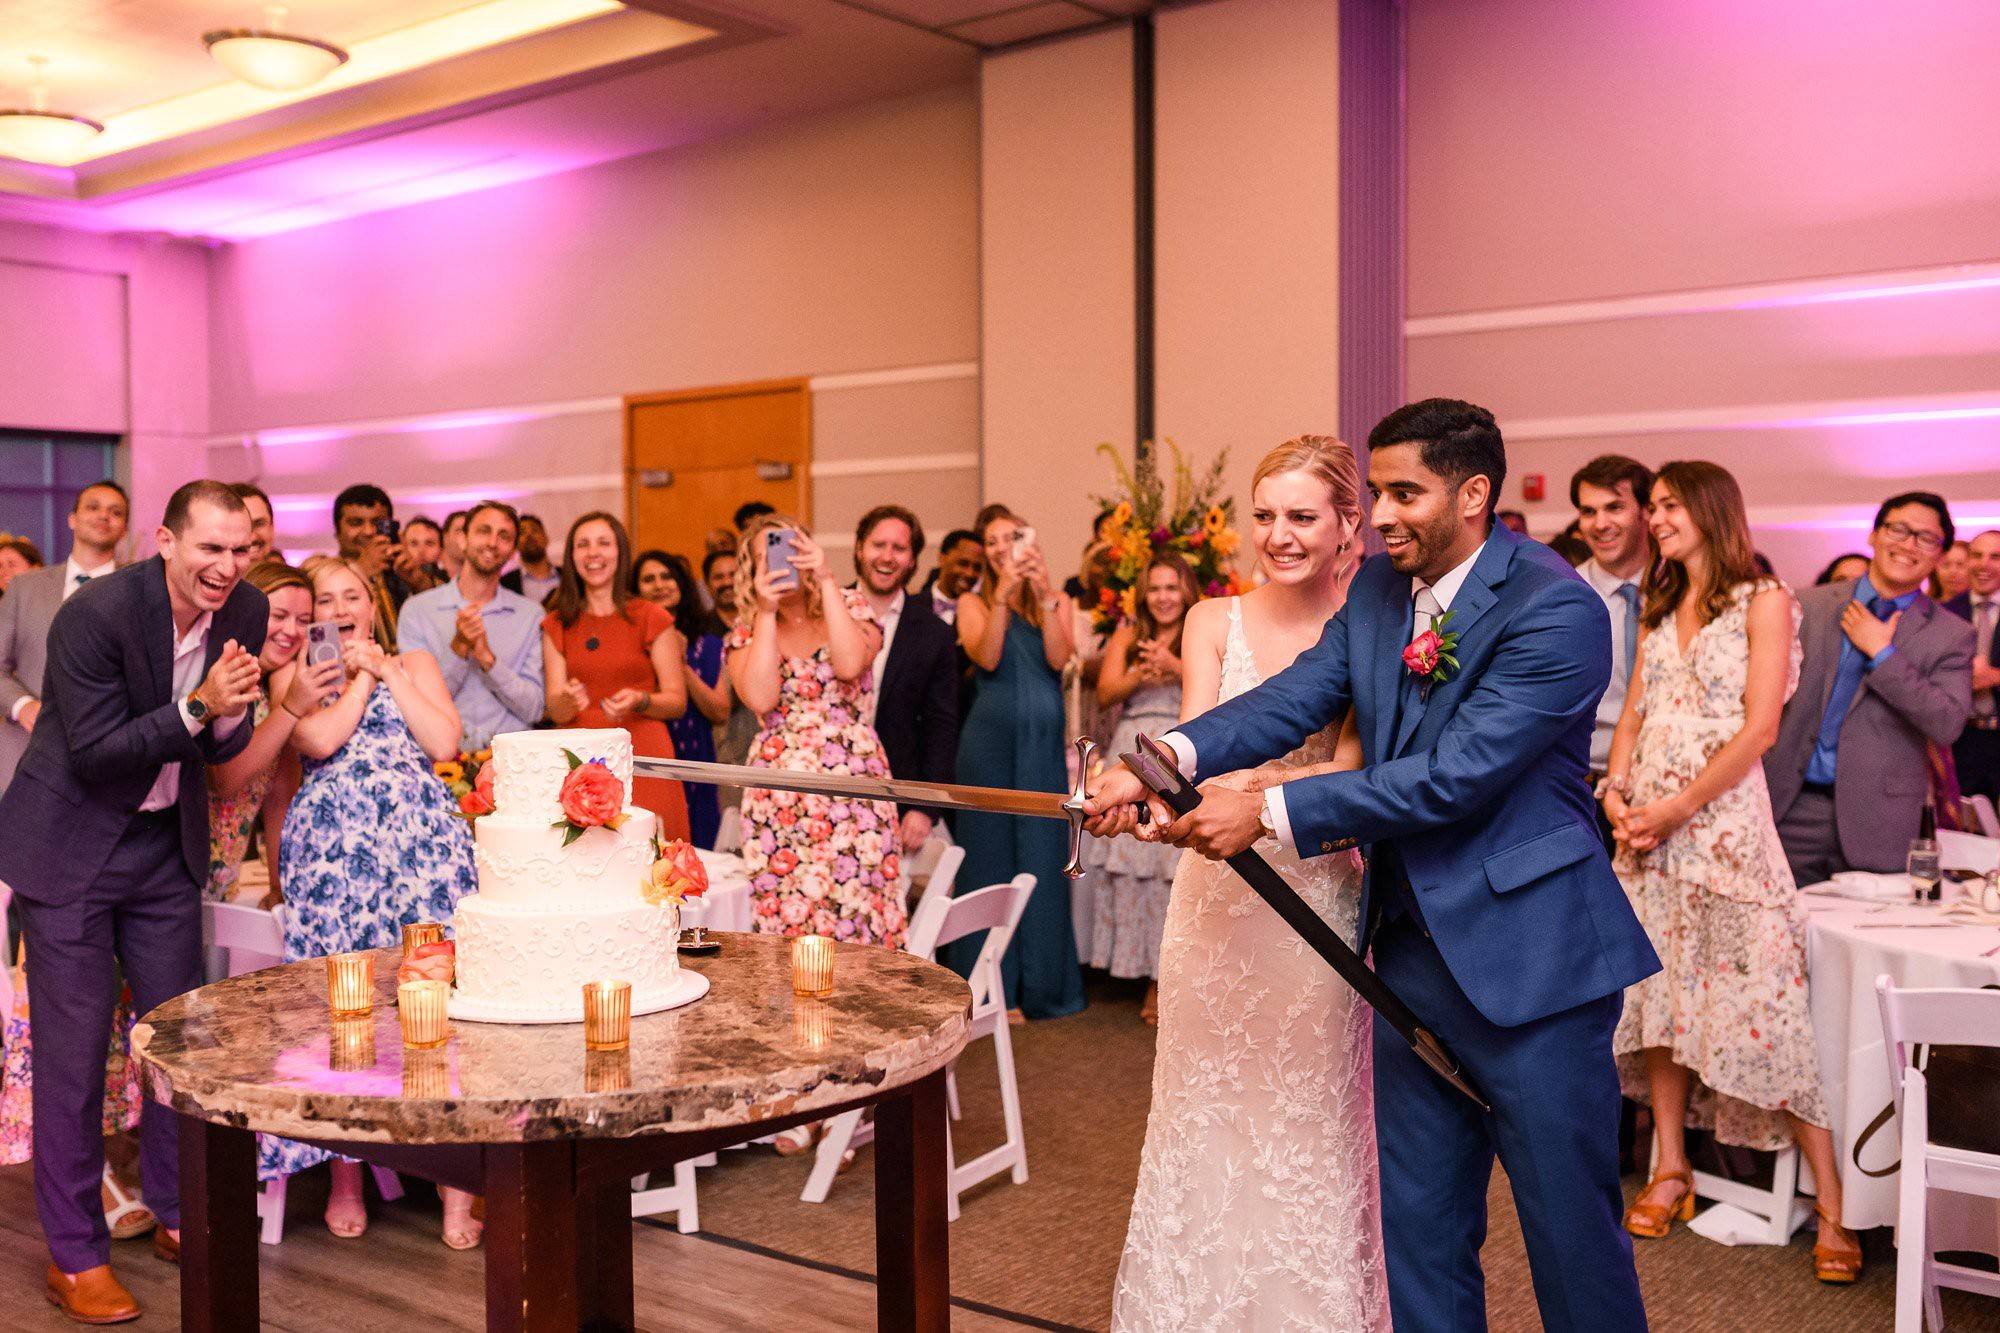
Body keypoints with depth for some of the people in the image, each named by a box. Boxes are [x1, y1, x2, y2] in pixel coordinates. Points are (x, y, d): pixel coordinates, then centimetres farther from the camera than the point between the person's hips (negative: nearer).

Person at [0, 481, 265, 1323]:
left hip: (167, 843, 6)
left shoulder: (244, 611, -6)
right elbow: (94, 754, -22)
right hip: (72, 847, -6)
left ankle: (179, 1215, 28)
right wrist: (197, 707, -32)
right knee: (72, 1049, -1)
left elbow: (223, 749, 1)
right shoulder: (97, 613, -23)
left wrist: (229, 713, -22)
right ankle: (74, 1254, 11)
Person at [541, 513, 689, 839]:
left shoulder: (651, 618, 3)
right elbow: (555, 711, 3)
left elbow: (678, 701, 2)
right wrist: (568, 701, -19)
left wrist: (639, 701, -17)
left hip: (641, 756, -2)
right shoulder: (556, 625, 10)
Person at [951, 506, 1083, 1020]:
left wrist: (1045, 593, -14)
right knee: (991, 857, 2)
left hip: (1044, 742, 1)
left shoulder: (1056, 602, 10)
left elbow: (1058, 658, -7)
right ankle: (995, 986, 9)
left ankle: (1041, 982, 14)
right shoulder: (973, 603, 6)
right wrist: (1005, 594, -19)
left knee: (1042, 857, 4)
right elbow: (987, 657, -11)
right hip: (990, 741, -1)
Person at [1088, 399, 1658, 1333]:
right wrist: (1166, 760, -25)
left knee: (1572, 1228, 8)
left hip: (1531, 962, -7)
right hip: (1414, 952, 7)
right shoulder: (1377, 589, 5)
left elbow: (1455, 775, -24)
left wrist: (1271, 814, -26)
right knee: (1418, 1229, 17)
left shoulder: (1557, 610, -18)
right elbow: (1297, 697, -7)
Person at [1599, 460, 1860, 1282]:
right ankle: (1671, 1169, 18)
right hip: (1649, 823, 6)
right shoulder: (1658, 611, 16)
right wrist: (1615, 787, -5)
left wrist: (1679, 806, -15)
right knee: (1660, 989, 8)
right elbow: (1633, 714, 13)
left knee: (1764, 1002, -7)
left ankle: (1834, 1206, -1)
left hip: (1724, 817, -6)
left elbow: (1760, 728, -10)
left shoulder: (1763, 601, -3)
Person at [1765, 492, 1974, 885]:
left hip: (1875, 821, -1)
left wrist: (1881, 653, -13)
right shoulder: (1811, 605, 6)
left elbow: (1948, 725, -12)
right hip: (1792, 809, 1)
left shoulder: (1951, 636, 2)